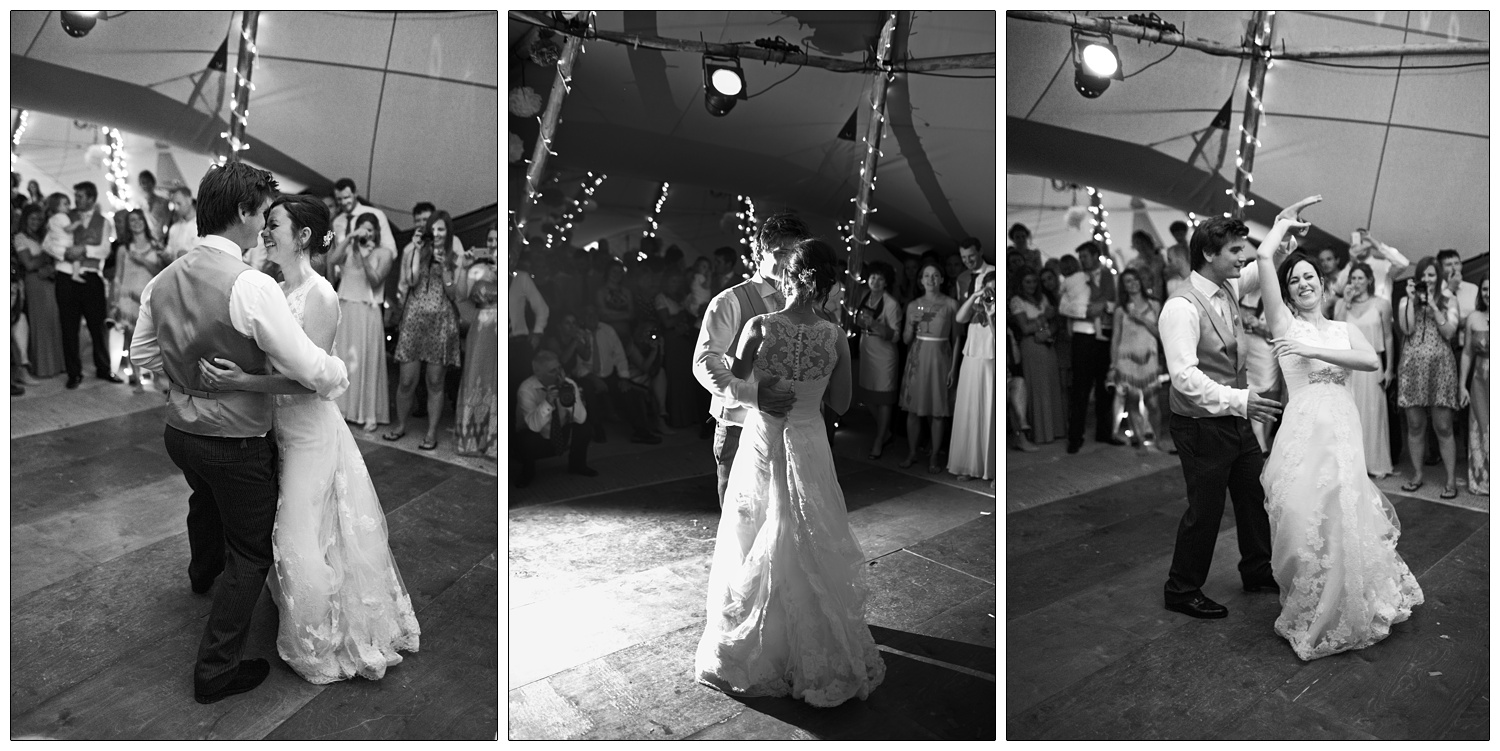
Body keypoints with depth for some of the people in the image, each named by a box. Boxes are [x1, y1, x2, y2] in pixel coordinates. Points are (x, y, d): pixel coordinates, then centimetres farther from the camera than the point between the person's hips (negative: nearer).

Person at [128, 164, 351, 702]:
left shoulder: (163, 279, -2)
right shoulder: (250, 285, -27)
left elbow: (141, 354, 12)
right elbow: (310, 369, -27)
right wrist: (341, 376, -7)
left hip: (179, 432, 8)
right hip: (238, 446, -8)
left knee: (207, 500, 38)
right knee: (250, 554, 10)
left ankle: (202, 573, 68)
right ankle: (216, 670, 19)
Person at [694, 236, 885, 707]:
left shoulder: (759, 327, -15)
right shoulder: (836, 337, -9)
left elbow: (735, 382, -2)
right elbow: (840, 404, -1)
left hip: (762, 446, -1)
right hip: (809, 448, 1)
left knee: (755, 553, 14)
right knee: (812, 555, 13)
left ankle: (746, 657, 28)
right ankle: (819, 662, 25)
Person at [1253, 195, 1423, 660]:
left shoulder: (1345, 329, 15)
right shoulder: (1284, 323, 5)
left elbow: (1373, 362, -6)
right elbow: (1263, 257, -3)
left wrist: (1315, 352, -13)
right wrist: (1285, 222, 12)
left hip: (1343, 430, 3)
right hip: (1303, 430, -3)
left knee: (1343, 519, 5)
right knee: (1304, 520, -2)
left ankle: (1343, 610, 26)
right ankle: (1310, 614, 17)